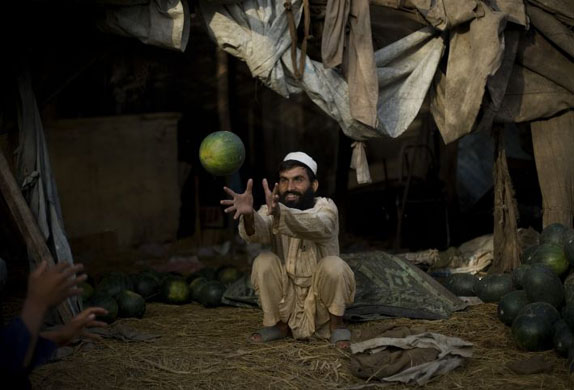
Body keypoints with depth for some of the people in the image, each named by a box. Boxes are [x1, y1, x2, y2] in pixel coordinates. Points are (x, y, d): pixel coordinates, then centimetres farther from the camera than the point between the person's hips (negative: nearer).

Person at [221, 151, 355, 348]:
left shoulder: (325, 207, -15)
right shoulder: (271, 211, -8)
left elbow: (315, 226, -41)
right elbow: (258, 232, -33)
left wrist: (279, 212, -60)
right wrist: (248, 214, -57)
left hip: (322, 303, -2)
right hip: (286, 302, 2)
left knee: (333, 265, -31)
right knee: (264, 261, -23)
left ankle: (336, 323, -5)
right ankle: (277, 324, -3)